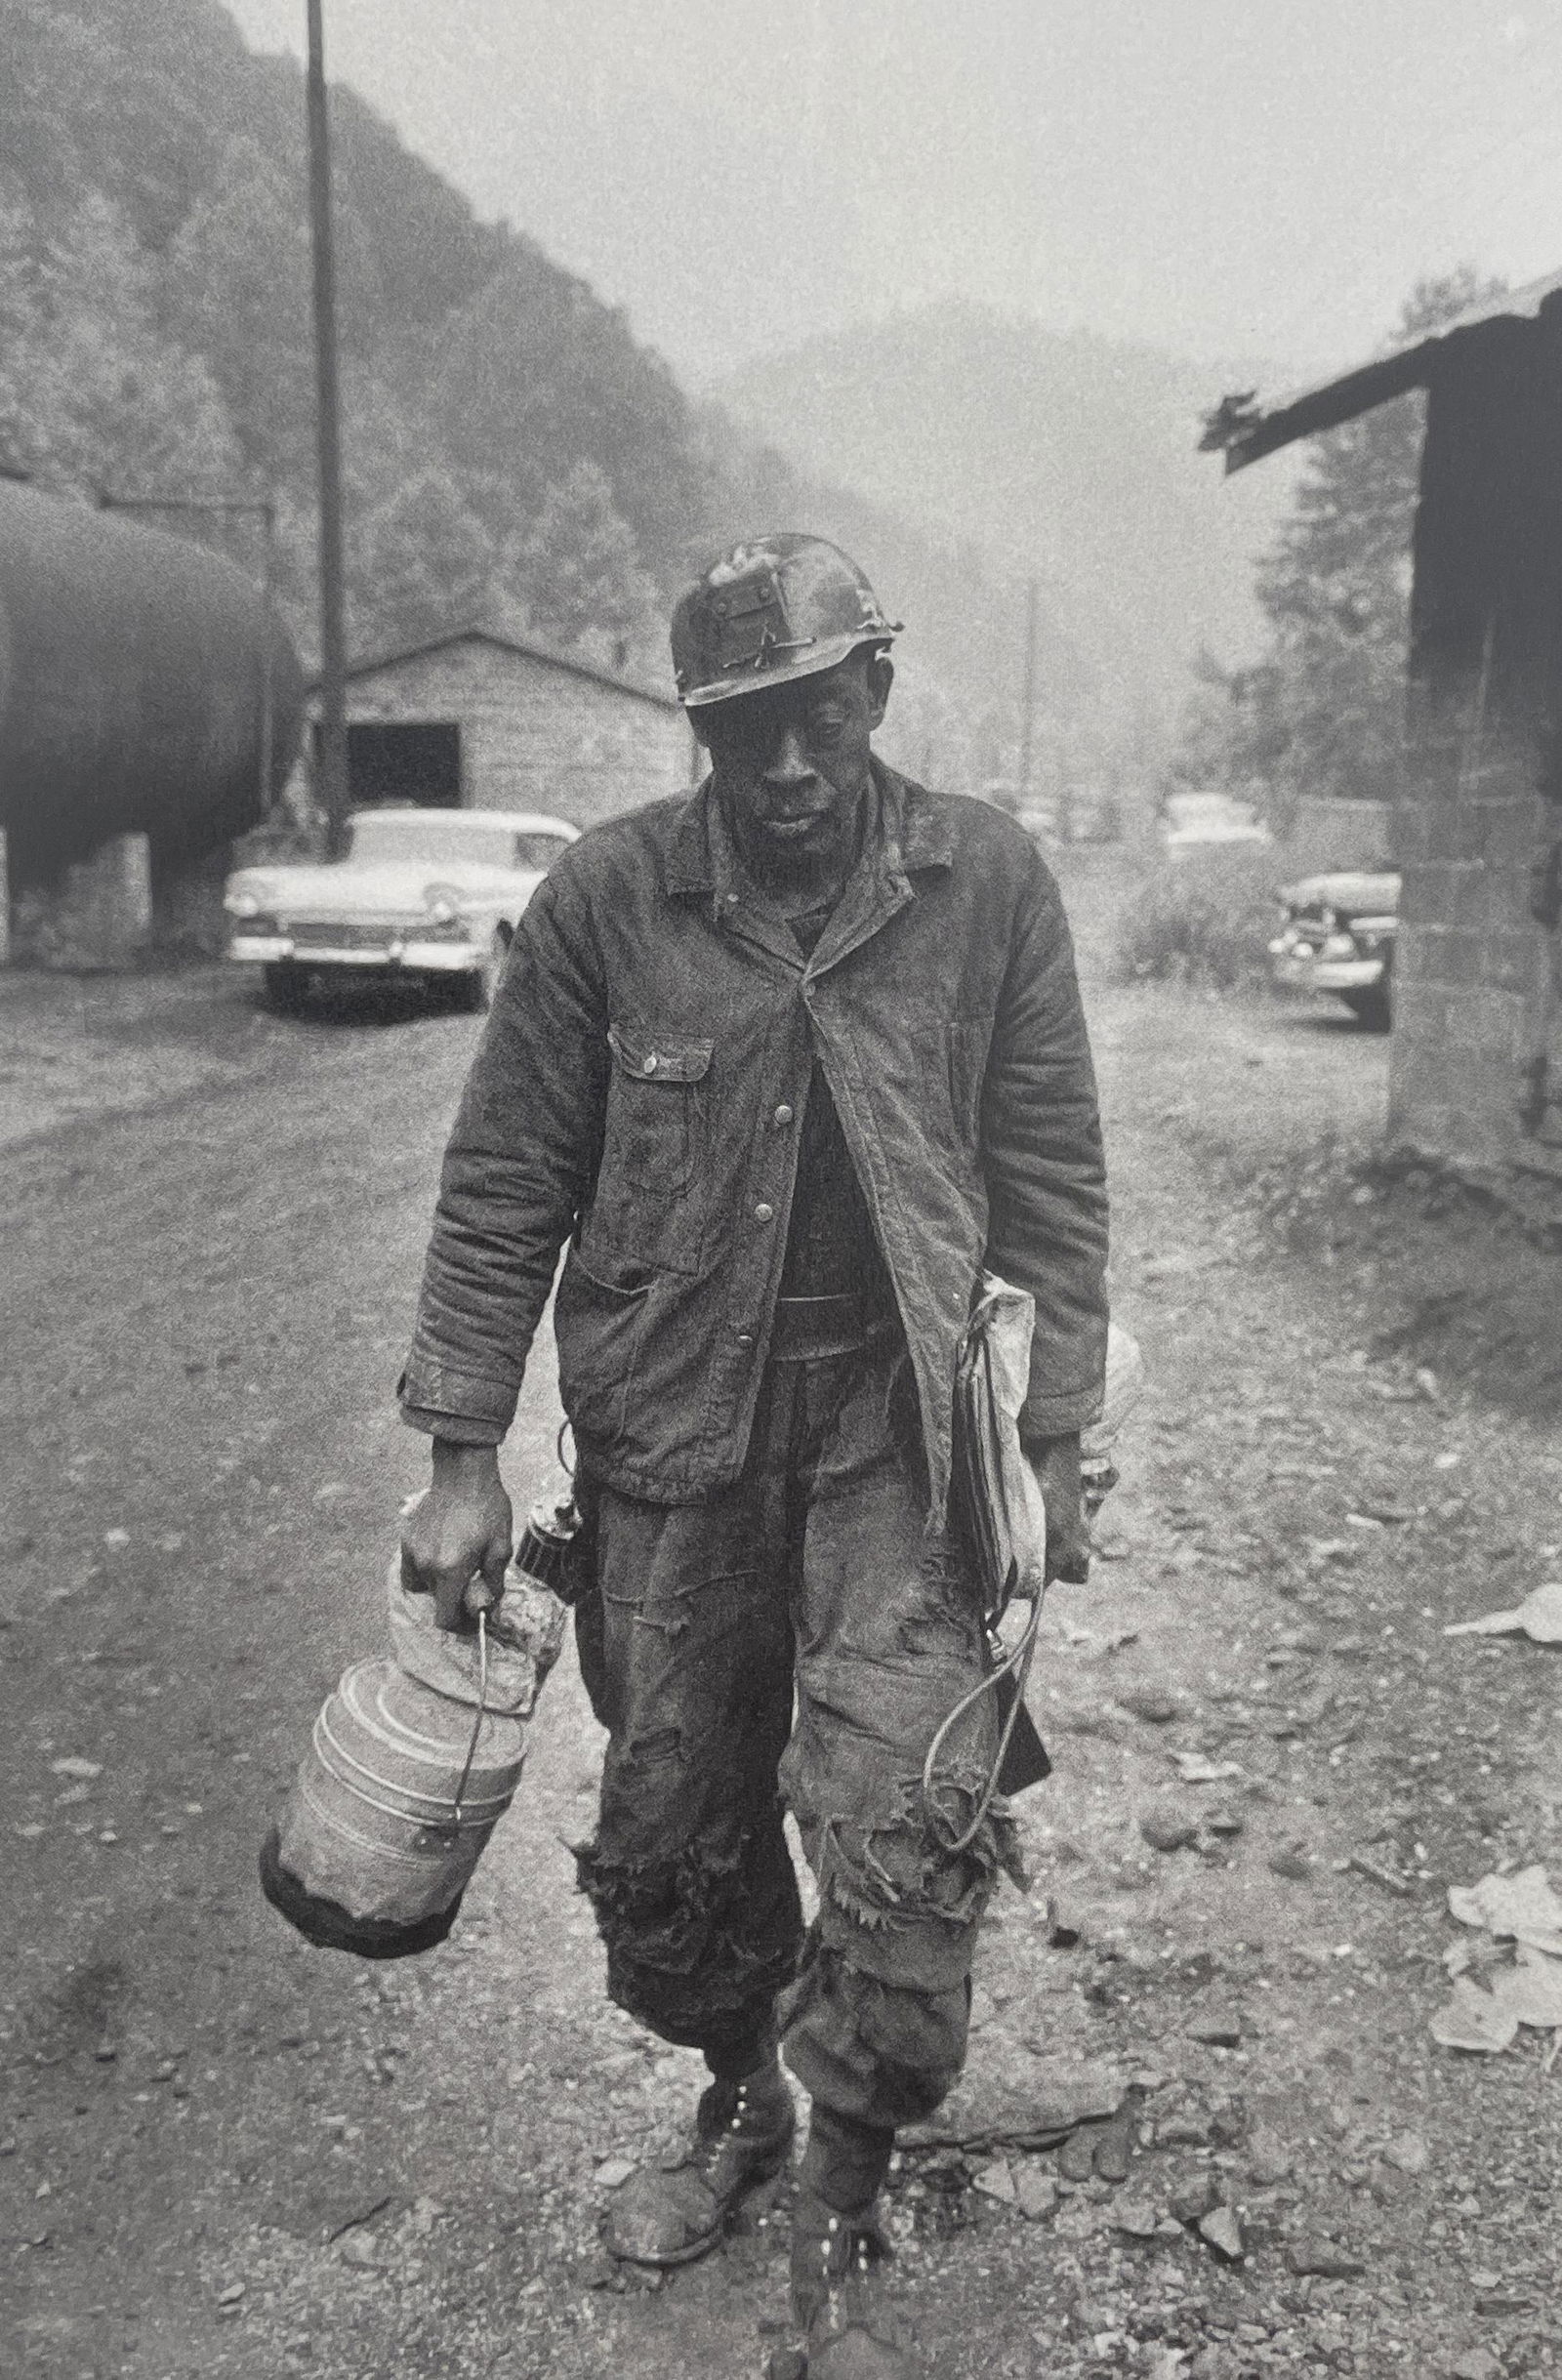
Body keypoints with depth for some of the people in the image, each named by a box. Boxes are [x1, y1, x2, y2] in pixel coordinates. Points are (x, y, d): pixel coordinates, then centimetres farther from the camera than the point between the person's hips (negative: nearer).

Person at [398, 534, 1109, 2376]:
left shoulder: (987, 883, -3)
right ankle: (737, 2100, 43)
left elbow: (1049, 1176, 2)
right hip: (669, 1428, 1)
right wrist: (463, 1454, -2)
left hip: (896, 1424, -1)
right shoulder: (604, 897, -4)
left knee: (902, 1833, -7)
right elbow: (504, 1186, 0)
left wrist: (1051, 1443, 0)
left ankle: (840, 2230, 19)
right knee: (670, 1824, 13)